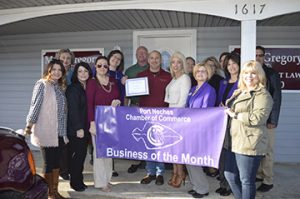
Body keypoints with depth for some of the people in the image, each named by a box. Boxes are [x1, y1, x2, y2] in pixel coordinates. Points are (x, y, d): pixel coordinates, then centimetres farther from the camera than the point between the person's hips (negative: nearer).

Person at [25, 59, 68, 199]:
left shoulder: (61, 87, 12)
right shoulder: (42, 84, -5)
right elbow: (35, 106, -9)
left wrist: (64, 131, 15)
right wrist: (29, 125, -11)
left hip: (59, 131, 6)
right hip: (46, 131, -6)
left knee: (57, 161, 11)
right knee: (48, 163, 3)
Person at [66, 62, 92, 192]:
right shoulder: (73, 89, -9)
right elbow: (73, 110, -15)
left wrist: (87, 127, 7)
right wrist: (79, 128, -18)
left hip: (85, 127, 6)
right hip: (75, 128, -6)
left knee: (82, 153, 11)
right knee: (78, 154, -1)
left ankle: (78, 180, 24)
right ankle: (75, 182, 14)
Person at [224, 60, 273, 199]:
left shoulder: (262, 95, -10)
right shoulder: (239, 92, 17)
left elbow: (258, 117, -23)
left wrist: (234, 115, -15)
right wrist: (227, 111, 11)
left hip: (249, 144, -9)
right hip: (235, 141, 9)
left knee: (246, 180, 4)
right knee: (230, 175, 17)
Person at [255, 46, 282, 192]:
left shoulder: (272, 74, -3)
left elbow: (276, 98, -6)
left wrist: (273, 120, -13)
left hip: (266, 119, -3)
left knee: (267, 150, 3)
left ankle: (268, 180, 13)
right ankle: (258, 174, 24)